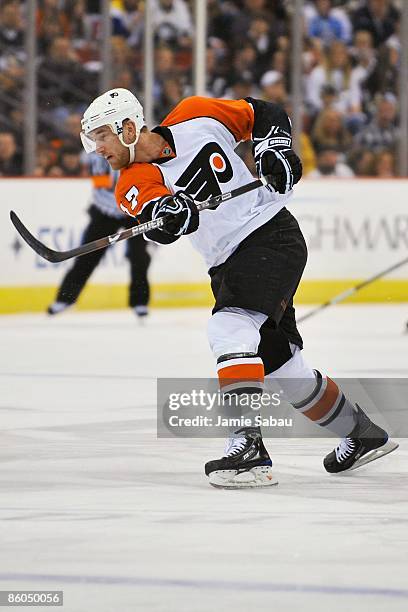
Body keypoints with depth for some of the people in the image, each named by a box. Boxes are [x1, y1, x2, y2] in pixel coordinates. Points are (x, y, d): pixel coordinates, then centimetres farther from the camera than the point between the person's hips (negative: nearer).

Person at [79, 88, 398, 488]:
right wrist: (168, 213, -47)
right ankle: (363, 434, 33)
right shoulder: (134, 183, -3)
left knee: (229, 328, -27)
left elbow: (264, 115, 7)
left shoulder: (194, 118, -7)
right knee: (282, 368, 12)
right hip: (228, 267, 6)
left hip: (272, 234, -6)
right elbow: (155, 224, -26)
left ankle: (248, 447, -37)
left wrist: (274, 150, -10)